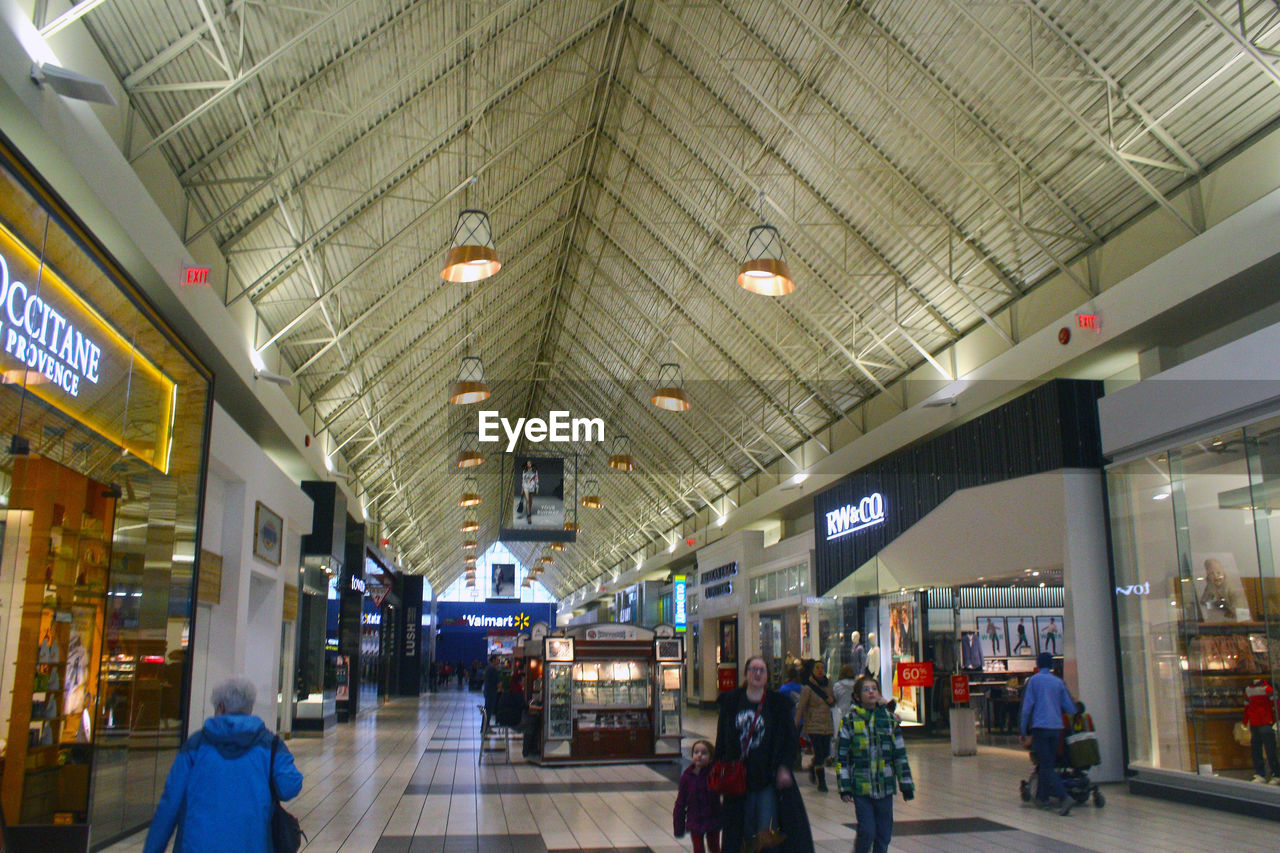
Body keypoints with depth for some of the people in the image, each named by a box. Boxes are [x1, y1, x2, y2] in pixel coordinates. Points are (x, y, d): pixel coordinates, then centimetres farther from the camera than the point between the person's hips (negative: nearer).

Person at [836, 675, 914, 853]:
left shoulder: (889, 718, 6)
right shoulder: (849, 721, -2)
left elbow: (900, 753, 11)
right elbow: (841, 756, -1)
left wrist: (906, 784, 9)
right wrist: (844, 787, -5)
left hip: (885, 785, 3)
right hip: (861, 786, -3)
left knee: (884, 833, 7)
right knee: (867, 831, -6)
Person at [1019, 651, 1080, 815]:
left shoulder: (1033, 680, 1)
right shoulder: (1058, 682, 10)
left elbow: (1027, 707, -2)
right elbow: (1071, 710, 10)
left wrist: (1023, 732, 4)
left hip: (1040, 727, -4)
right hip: (1057, 728, 5)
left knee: (1047, 766, -7)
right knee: (1048, 763, 17)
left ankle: (1064, 797, -23)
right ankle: (1042, 797, 22)